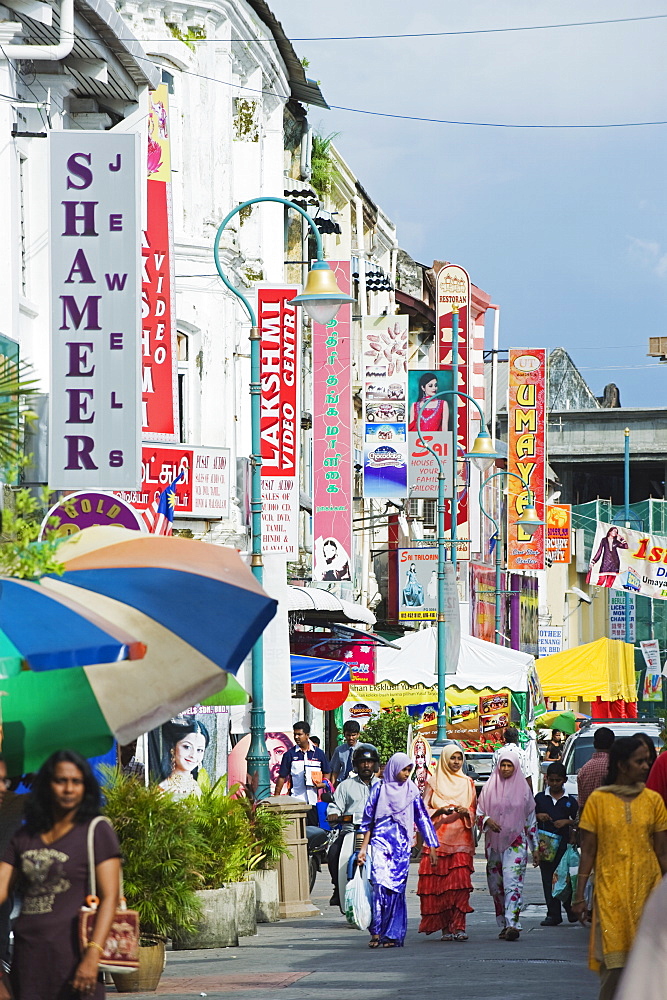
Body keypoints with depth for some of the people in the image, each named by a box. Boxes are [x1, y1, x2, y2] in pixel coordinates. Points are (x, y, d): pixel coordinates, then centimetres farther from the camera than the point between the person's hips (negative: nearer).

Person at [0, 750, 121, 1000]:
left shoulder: (97, 832, 0)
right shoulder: (24, 837, 14)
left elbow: (109, 898, -8)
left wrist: (92, 955, -20)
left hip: (71, 951, -4)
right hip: (27, 955, 4)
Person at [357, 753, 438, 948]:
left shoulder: (411, 791, 9)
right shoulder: (380, 789, 6)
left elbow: (422, 818, 12)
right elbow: (368, 821, 10)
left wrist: (432, 847, 9)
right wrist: (363, 848, 6)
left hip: (402, 845, 1)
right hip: (381, 841, -1)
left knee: (396, 888, -3)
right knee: (380, 883, -17)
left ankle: (393, 934, 2)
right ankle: (376, 931, -13)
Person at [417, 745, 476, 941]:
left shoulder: (468, 783, 15)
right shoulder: (434, 782, 9)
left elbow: (474, 810, 16)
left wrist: (465, 812, -6)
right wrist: (440, 811, -11)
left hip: (461, 838, 1)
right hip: (439, 837, -1)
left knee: (460, 881, -12)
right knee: (439, 883, -6)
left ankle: (458, 927, -16)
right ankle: (445, 928, -2)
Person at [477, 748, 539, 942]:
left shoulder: (523, 788, 5)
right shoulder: (490, 787, 7)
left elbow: (531, 819, 10)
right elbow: (479, 813, 9)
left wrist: (535, 847, 10)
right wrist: (487, 820, -14)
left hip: (516, 842, -3)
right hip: (494, 843, 3)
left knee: (512, 882, -15)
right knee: (497, 886, 5)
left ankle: (512, 924, -24)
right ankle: (503, 925, 14)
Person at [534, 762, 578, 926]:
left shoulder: (570, 801, 5)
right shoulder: (540, 798, 9)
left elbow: (578, 821, 8)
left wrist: (567, 822, -10)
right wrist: (538, 816, -7)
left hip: (563, 843, -2)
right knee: (548, 879, 2)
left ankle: (571, 910, 16)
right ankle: (553, 914, 5)